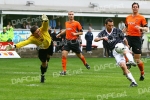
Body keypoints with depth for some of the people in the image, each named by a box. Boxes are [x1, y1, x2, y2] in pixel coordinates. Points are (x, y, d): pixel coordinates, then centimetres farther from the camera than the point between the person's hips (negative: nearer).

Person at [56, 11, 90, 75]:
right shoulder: (66, 23, 9)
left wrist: (76, 33, -20)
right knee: (64, 55, -14)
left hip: (74, 41, -3)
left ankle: (85, 63, 45)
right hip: (68, 41, 3)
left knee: (79, 55, 12)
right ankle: (64, 71, -10)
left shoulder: (76, 23, -6)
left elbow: (81, 32, -4)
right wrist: (60, 34, 30)